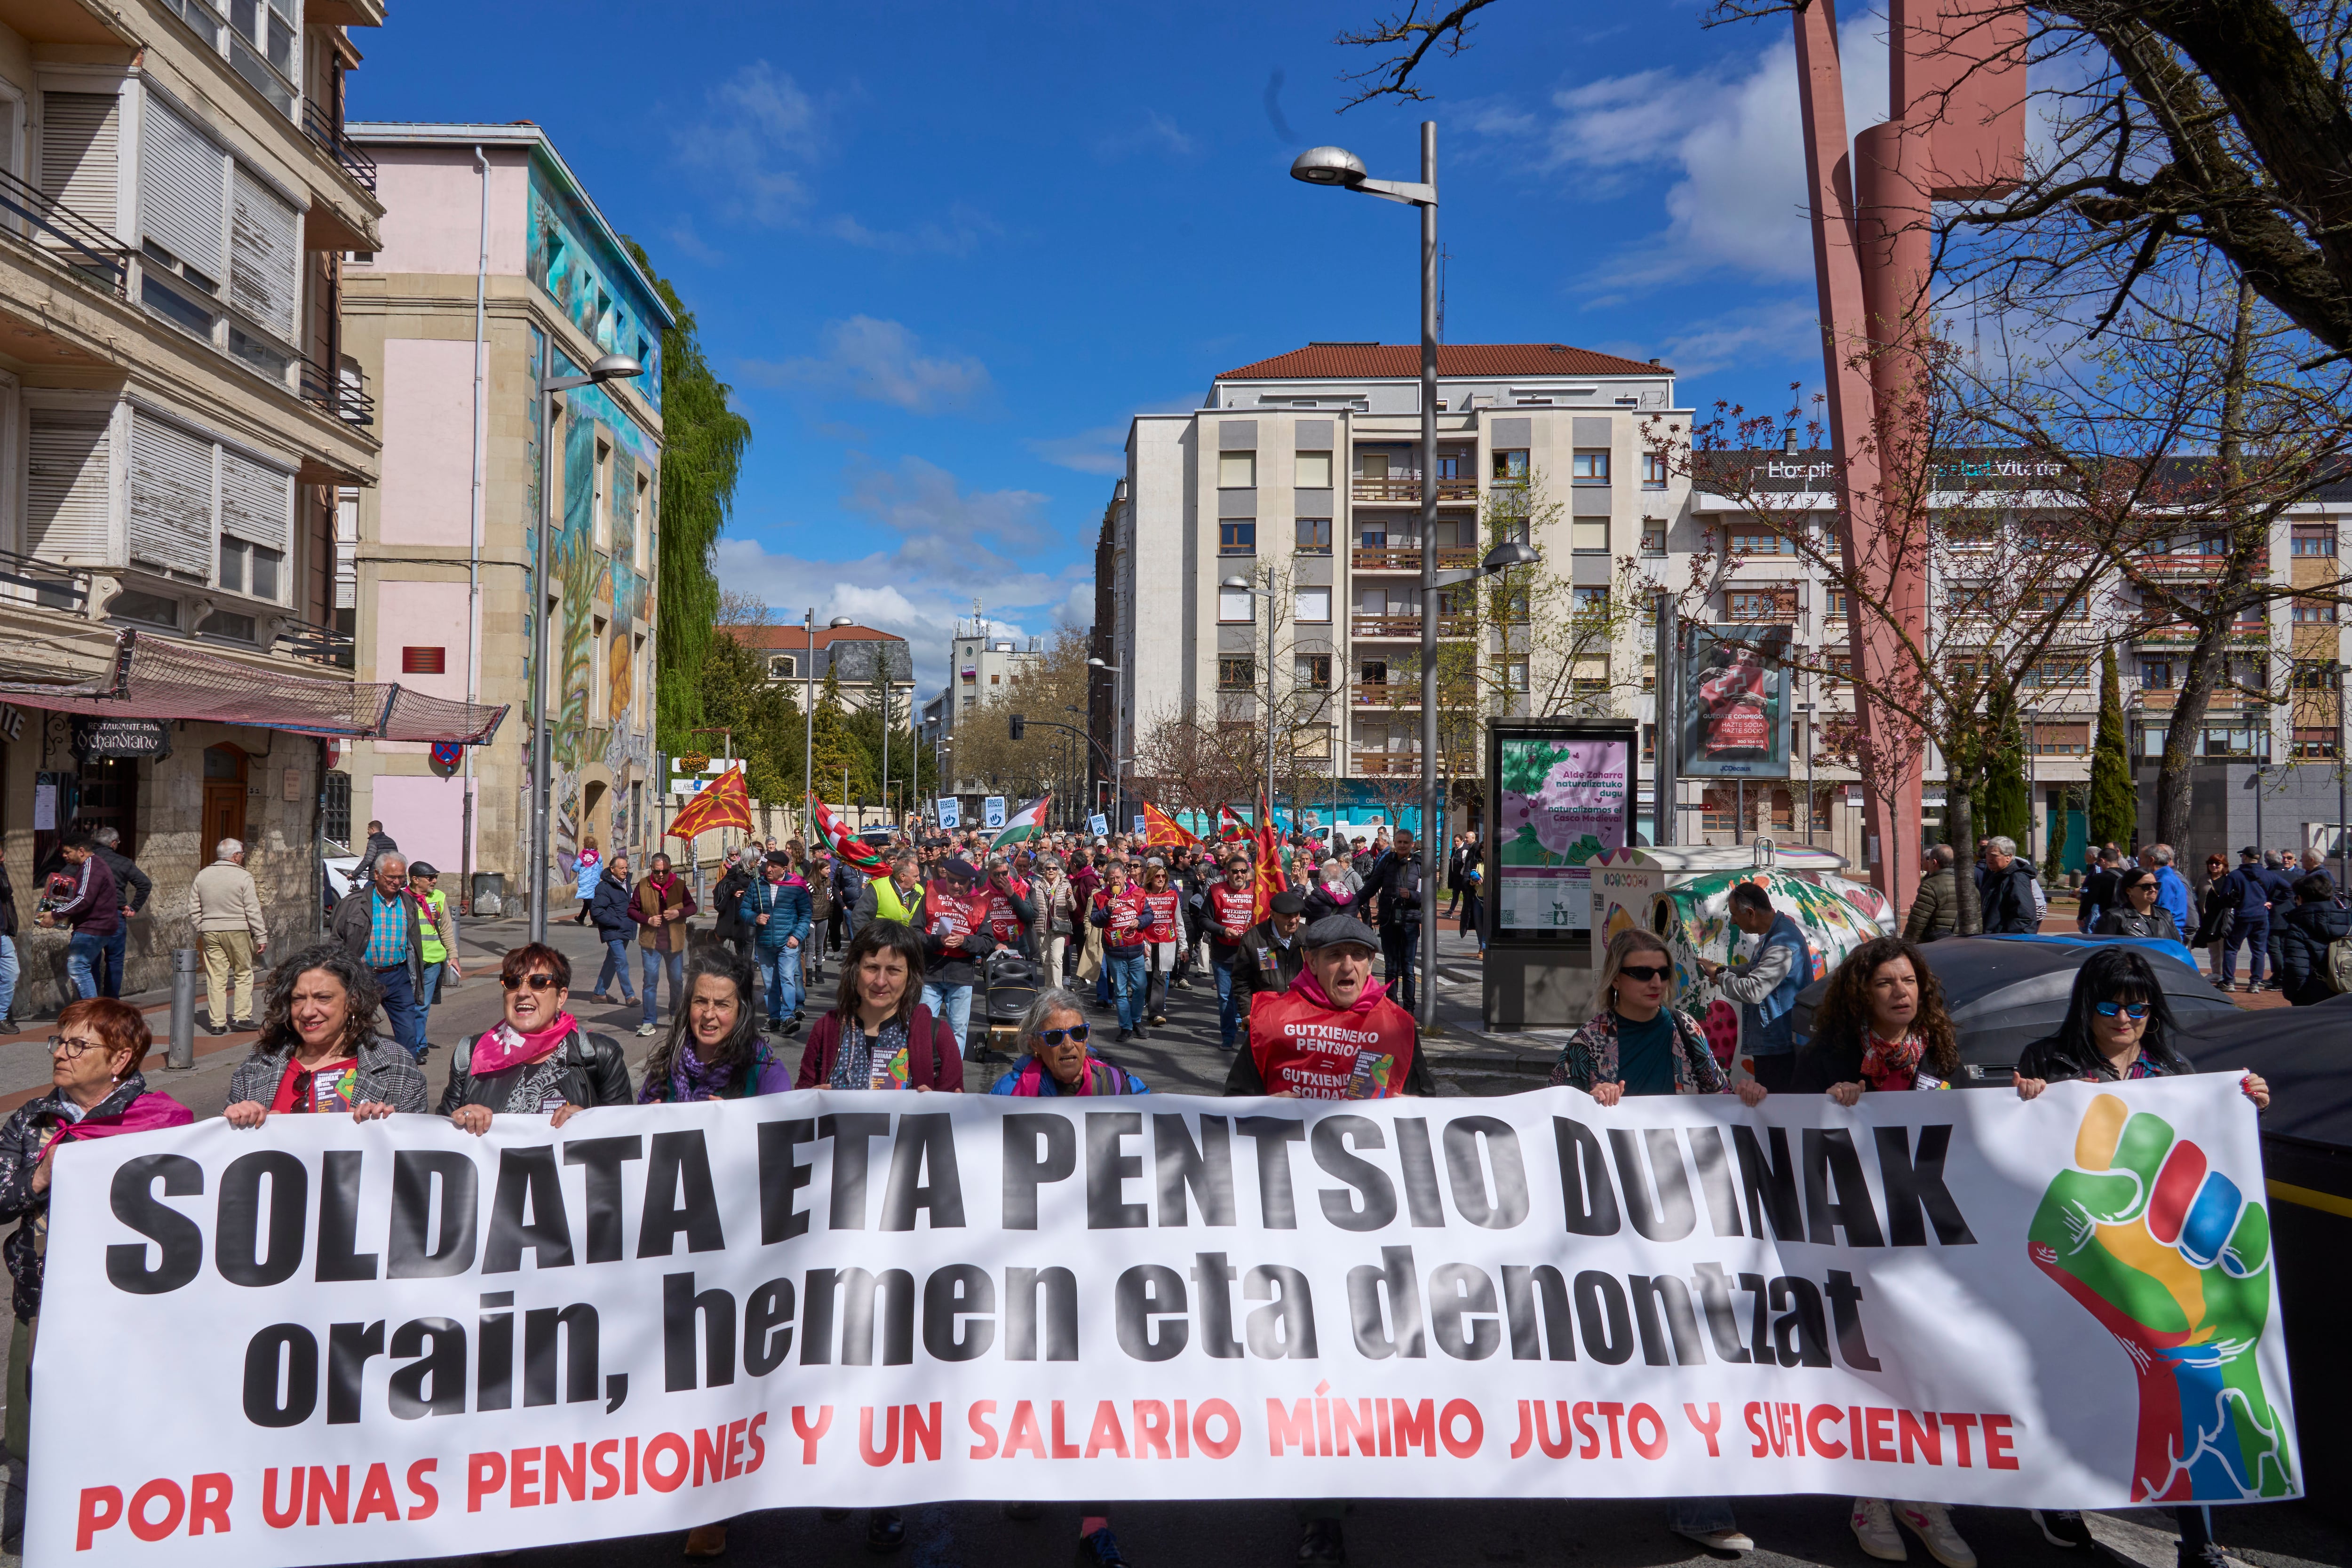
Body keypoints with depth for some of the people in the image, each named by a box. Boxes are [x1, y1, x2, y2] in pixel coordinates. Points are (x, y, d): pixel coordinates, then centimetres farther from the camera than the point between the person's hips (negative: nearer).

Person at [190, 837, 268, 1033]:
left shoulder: (203, 876, 7)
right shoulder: (243, 877, -7)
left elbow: (193, 909, 10)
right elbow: (253, 911, -9)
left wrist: (201, 932, 21)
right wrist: (261, 937, -5)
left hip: (210, 933, 4)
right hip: (237, 931, -4)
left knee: (216, 978, 6)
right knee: (243, 975, 8)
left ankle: (217, 1022, 6)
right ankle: (241, 1016, 5)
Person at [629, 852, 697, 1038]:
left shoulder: (679, 885, 0)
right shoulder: (643, 886, -3)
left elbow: (692, 907, 6)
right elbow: (632, 910, 3)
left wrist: (679, 913, -14)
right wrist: (648, 920, -13)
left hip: (674, 942, 2)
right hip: (650, 941, -2)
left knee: (677, 980, 13)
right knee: (650, 980, -5)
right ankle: (649, 1022, 0)